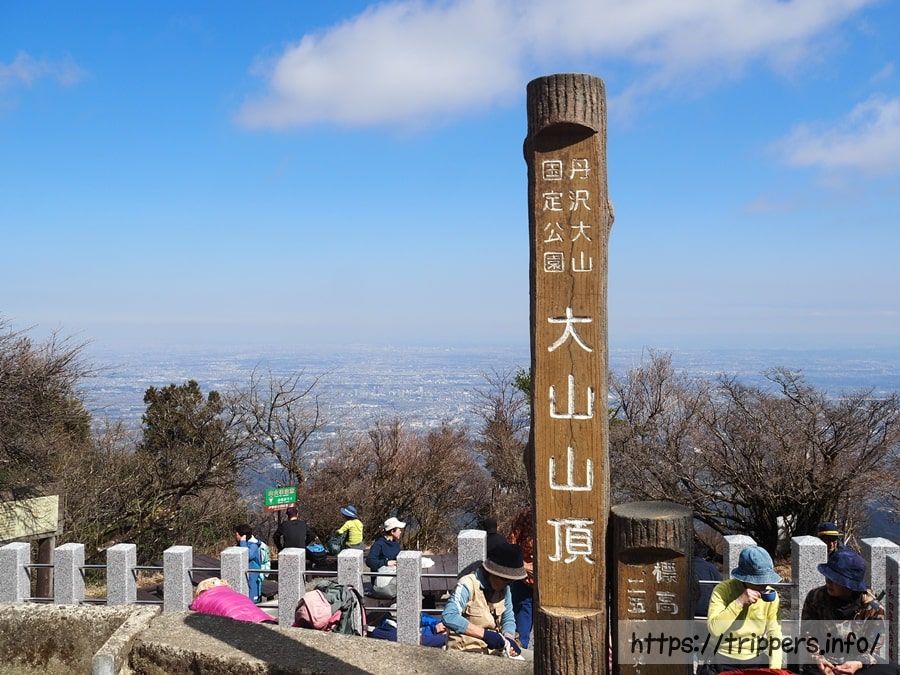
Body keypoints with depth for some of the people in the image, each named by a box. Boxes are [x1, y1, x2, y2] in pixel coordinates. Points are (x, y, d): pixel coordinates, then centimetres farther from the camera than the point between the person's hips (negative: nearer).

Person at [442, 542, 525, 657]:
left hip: (493, 651, 5)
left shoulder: (504, 588, 2)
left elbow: (508, 619, 10)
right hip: (465, 651, -5)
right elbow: (448, 617, -30)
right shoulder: (468, 585, -19)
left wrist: (509, 638, -12)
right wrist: (484, 633, -33)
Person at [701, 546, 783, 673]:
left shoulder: (770, 595, -3)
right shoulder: (723, 590, -14)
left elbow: (774, 633, -2)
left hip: (757, 659, 4)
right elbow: (714, 628, -26)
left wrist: (774, 668, -12)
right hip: (726, 660, -4)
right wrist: (739, 602, -29)